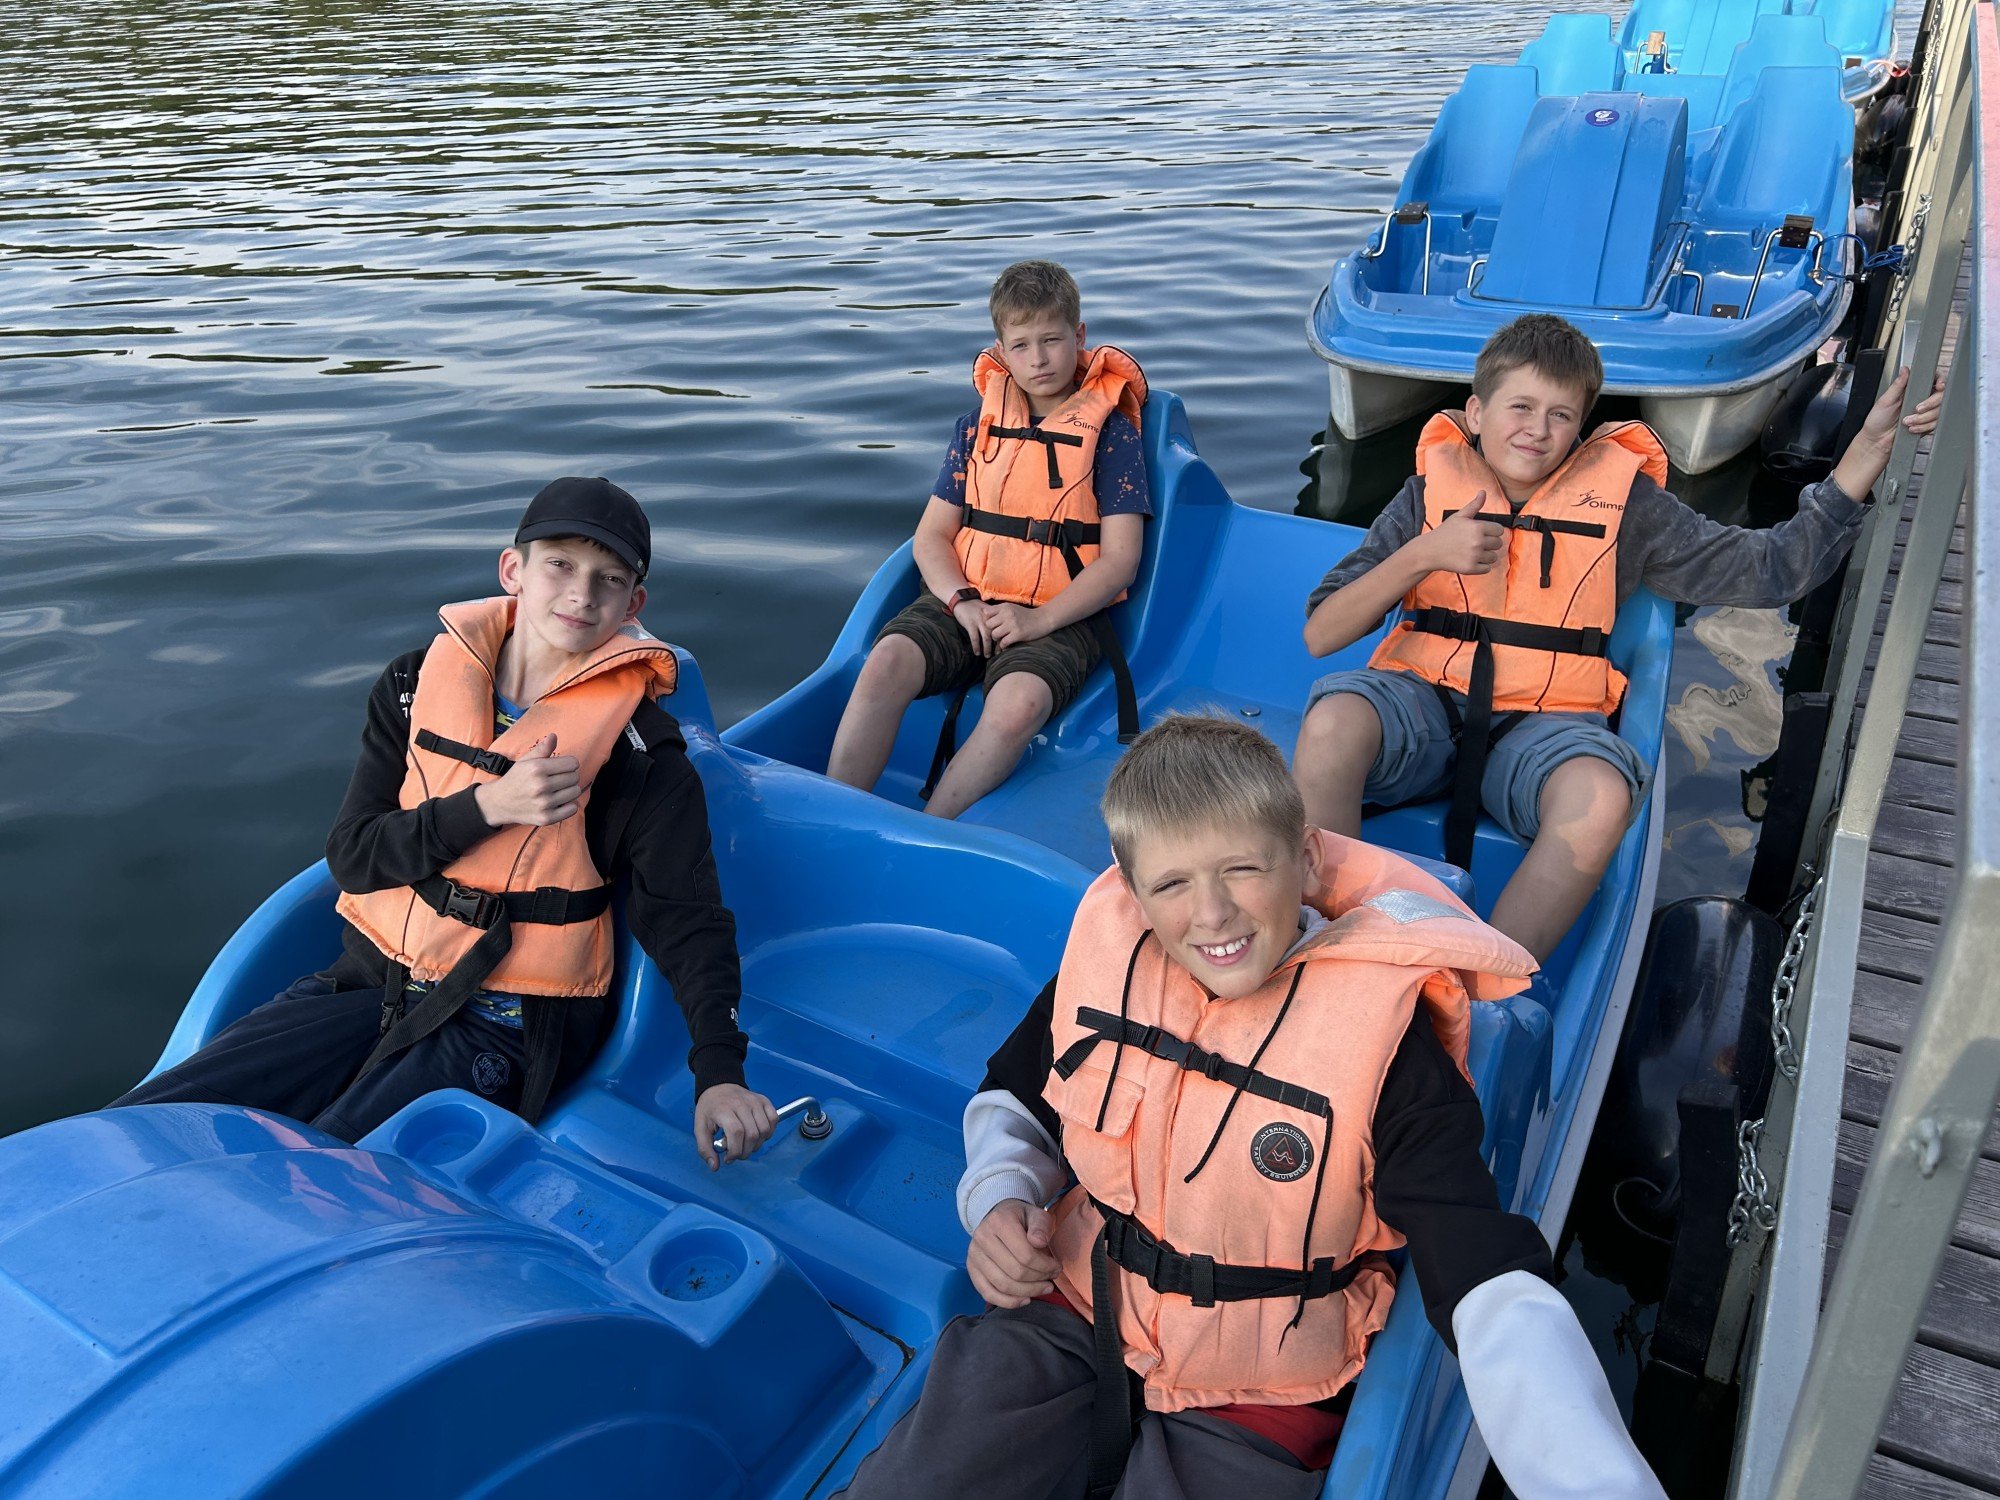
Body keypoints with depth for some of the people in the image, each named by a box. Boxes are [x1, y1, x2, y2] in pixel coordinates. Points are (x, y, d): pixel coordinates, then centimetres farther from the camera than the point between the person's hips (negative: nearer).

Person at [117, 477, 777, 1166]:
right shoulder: (417, 684, 3)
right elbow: (351, 857, -1)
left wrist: (718, 1072, -22)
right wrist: (489, 806, -18)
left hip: (503, 1025, -4)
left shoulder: (641, 746, -8)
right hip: (372, 979, 4)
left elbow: (688, 917, -9)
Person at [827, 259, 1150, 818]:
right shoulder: (980, 422, 12)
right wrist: (961, 601, -10)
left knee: (1018, 702, -35)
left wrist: (1037, 621, -16)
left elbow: (1119, 559, -4)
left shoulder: (1111, 430, 2)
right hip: (966, 598, 3)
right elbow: (931, 535, 11)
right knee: (886, 665, -27)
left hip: (1062, 613, -3)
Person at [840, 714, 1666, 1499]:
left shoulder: (1381, 1027, -22)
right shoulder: (1108, 951, -9)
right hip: (1072, 1321, 3)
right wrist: (999, 1202, -10)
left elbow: (1493, 1290, -29)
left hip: (1252, 1411, -3)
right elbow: (1013, 1097, 10)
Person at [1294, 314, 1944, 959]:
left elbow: (1775, 567, 6)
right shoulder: (1433, 489, 7)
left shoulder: (1620, 500, 10)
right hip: (1423, 702, 0)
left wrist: (1872, 443, 1)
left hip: (1541, 723, 1)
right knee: (1332, 721, -35)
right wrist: (1423, 555, -12)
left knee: (1602, 796, -36)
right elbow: (1321, 634, 0)